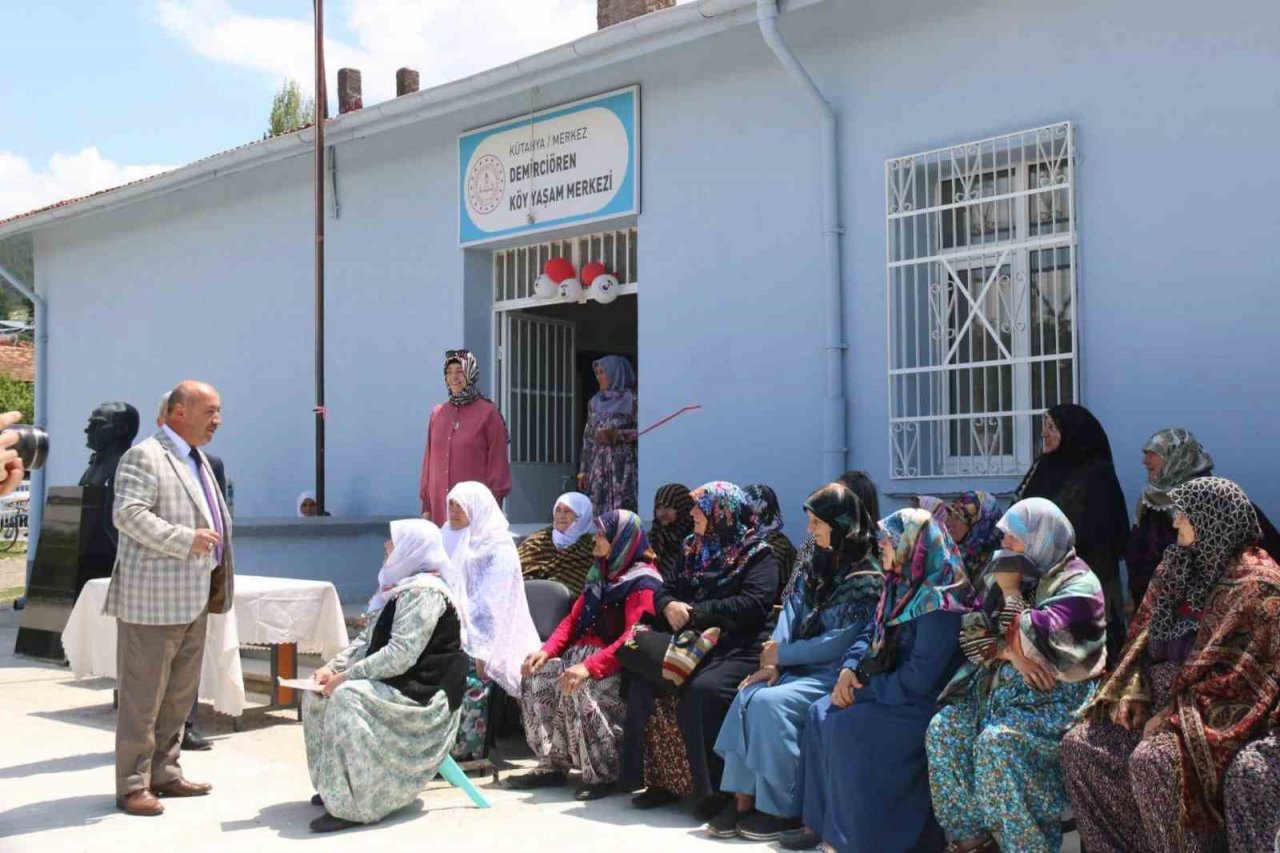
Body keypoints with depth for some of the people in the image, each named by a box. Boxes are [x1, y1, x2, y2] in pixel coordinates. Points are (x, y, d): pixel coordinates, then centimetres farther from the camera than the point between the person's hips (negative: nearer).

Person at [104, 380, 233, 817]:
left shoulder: (197, 459, 19)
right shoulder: (144, 457, -10)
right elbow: (127, 514, -21)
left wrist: (215, 578, 19)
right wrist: (186, 540, -24)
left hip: (192, 599, 9)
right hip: (152, 598, -9)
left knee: (180, 694, 15)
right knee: (142, 696, -1)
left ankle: (164, 773, 25)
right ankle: (132, 785, 7)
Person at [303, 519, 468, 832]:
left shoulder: (423, 591, -17)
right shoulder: (399, 587, 14)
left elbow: (401, 655, -26)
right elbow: (367, 640, 16)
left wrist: (346, 676, -21)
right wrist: (333, 667, 0)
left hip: (422, 697, -11)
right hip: (395, 686, 11)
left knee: (346, 696, -30)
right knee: (317, 693, 7)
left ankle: (352, 805, -25)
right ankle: (331, 786, 16)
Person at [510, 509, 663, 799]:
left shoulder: (642, 583, -12)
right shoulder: (600, 574, 16)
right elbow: (573, 620, 16)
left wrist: (589, 667, -34)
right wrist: (546, 650, -3)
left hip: (619, 664, -8)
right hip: (585, 652, 8)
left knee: (578, 691, -33)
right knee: (537, 677, -12)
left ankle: (602, 774, -18)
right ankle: (552, 765, -6)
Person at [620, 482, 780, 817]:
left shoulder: (758, 554, -1)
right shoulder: (696, 549, 19)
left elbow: (752, 604, -16)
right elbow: (667, 589, 18)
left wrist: (694, 612, -15)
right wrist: (670, 605, -8)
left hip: (739, 650, -6)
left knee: (703, 691, -33)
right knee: (645, 683, -16)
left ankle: (715, 789, -19)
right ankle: (660, 780, -7)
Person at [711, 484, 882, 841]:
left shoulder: (868, 577, -10)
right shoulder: (816, 563, 13)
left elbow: (841, 642, -15)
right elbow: (791, 613, 5)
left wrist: (783, 655, -11)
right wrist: (772, 662, -9)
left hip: (834, 673, -7)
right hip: (801, 666, 7)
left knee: (769, 702, -26)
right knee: (747, 696, -19)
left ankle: (783, 809, -14)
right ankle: (744, 798, -16)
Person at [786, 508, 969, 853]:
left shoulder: (939, 603, -20)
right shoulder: (903, 588, 10)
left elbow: (919, 678, -25)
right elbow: (876, 642, 16)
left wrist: (867, 687, -14)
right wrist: (850, 669, -4)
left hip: (924, 706, -10)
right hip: (894, 693, 10)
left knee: (847, 727, -23)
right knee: (821, 713, -3)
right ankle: (820, 822, -1)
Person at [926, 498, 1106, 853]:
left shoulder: (1077, 585, -11)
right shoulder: (1002, 572, 10)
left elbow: (1038, 645, -22)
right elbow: (972, 633, 5)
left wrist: (1011, 593, -12)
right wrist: (1009, 653, -14)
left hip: (1056, 694, -7)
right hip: (1000, 682, 7)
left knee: (996, 743, -30)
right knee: (943, 728, -14)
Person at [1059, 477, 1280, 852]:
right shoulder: (1182, 566, 13)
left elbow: (1241, 672, -17)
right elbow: (1147, 637, 14)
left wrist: (1177, 714, -19)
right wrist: (1134, 694, -1)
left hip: (1217, 714, -8)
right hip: (1163, 700, 8)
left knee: (1150, 760, -33)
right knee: (1079, 745, -8)